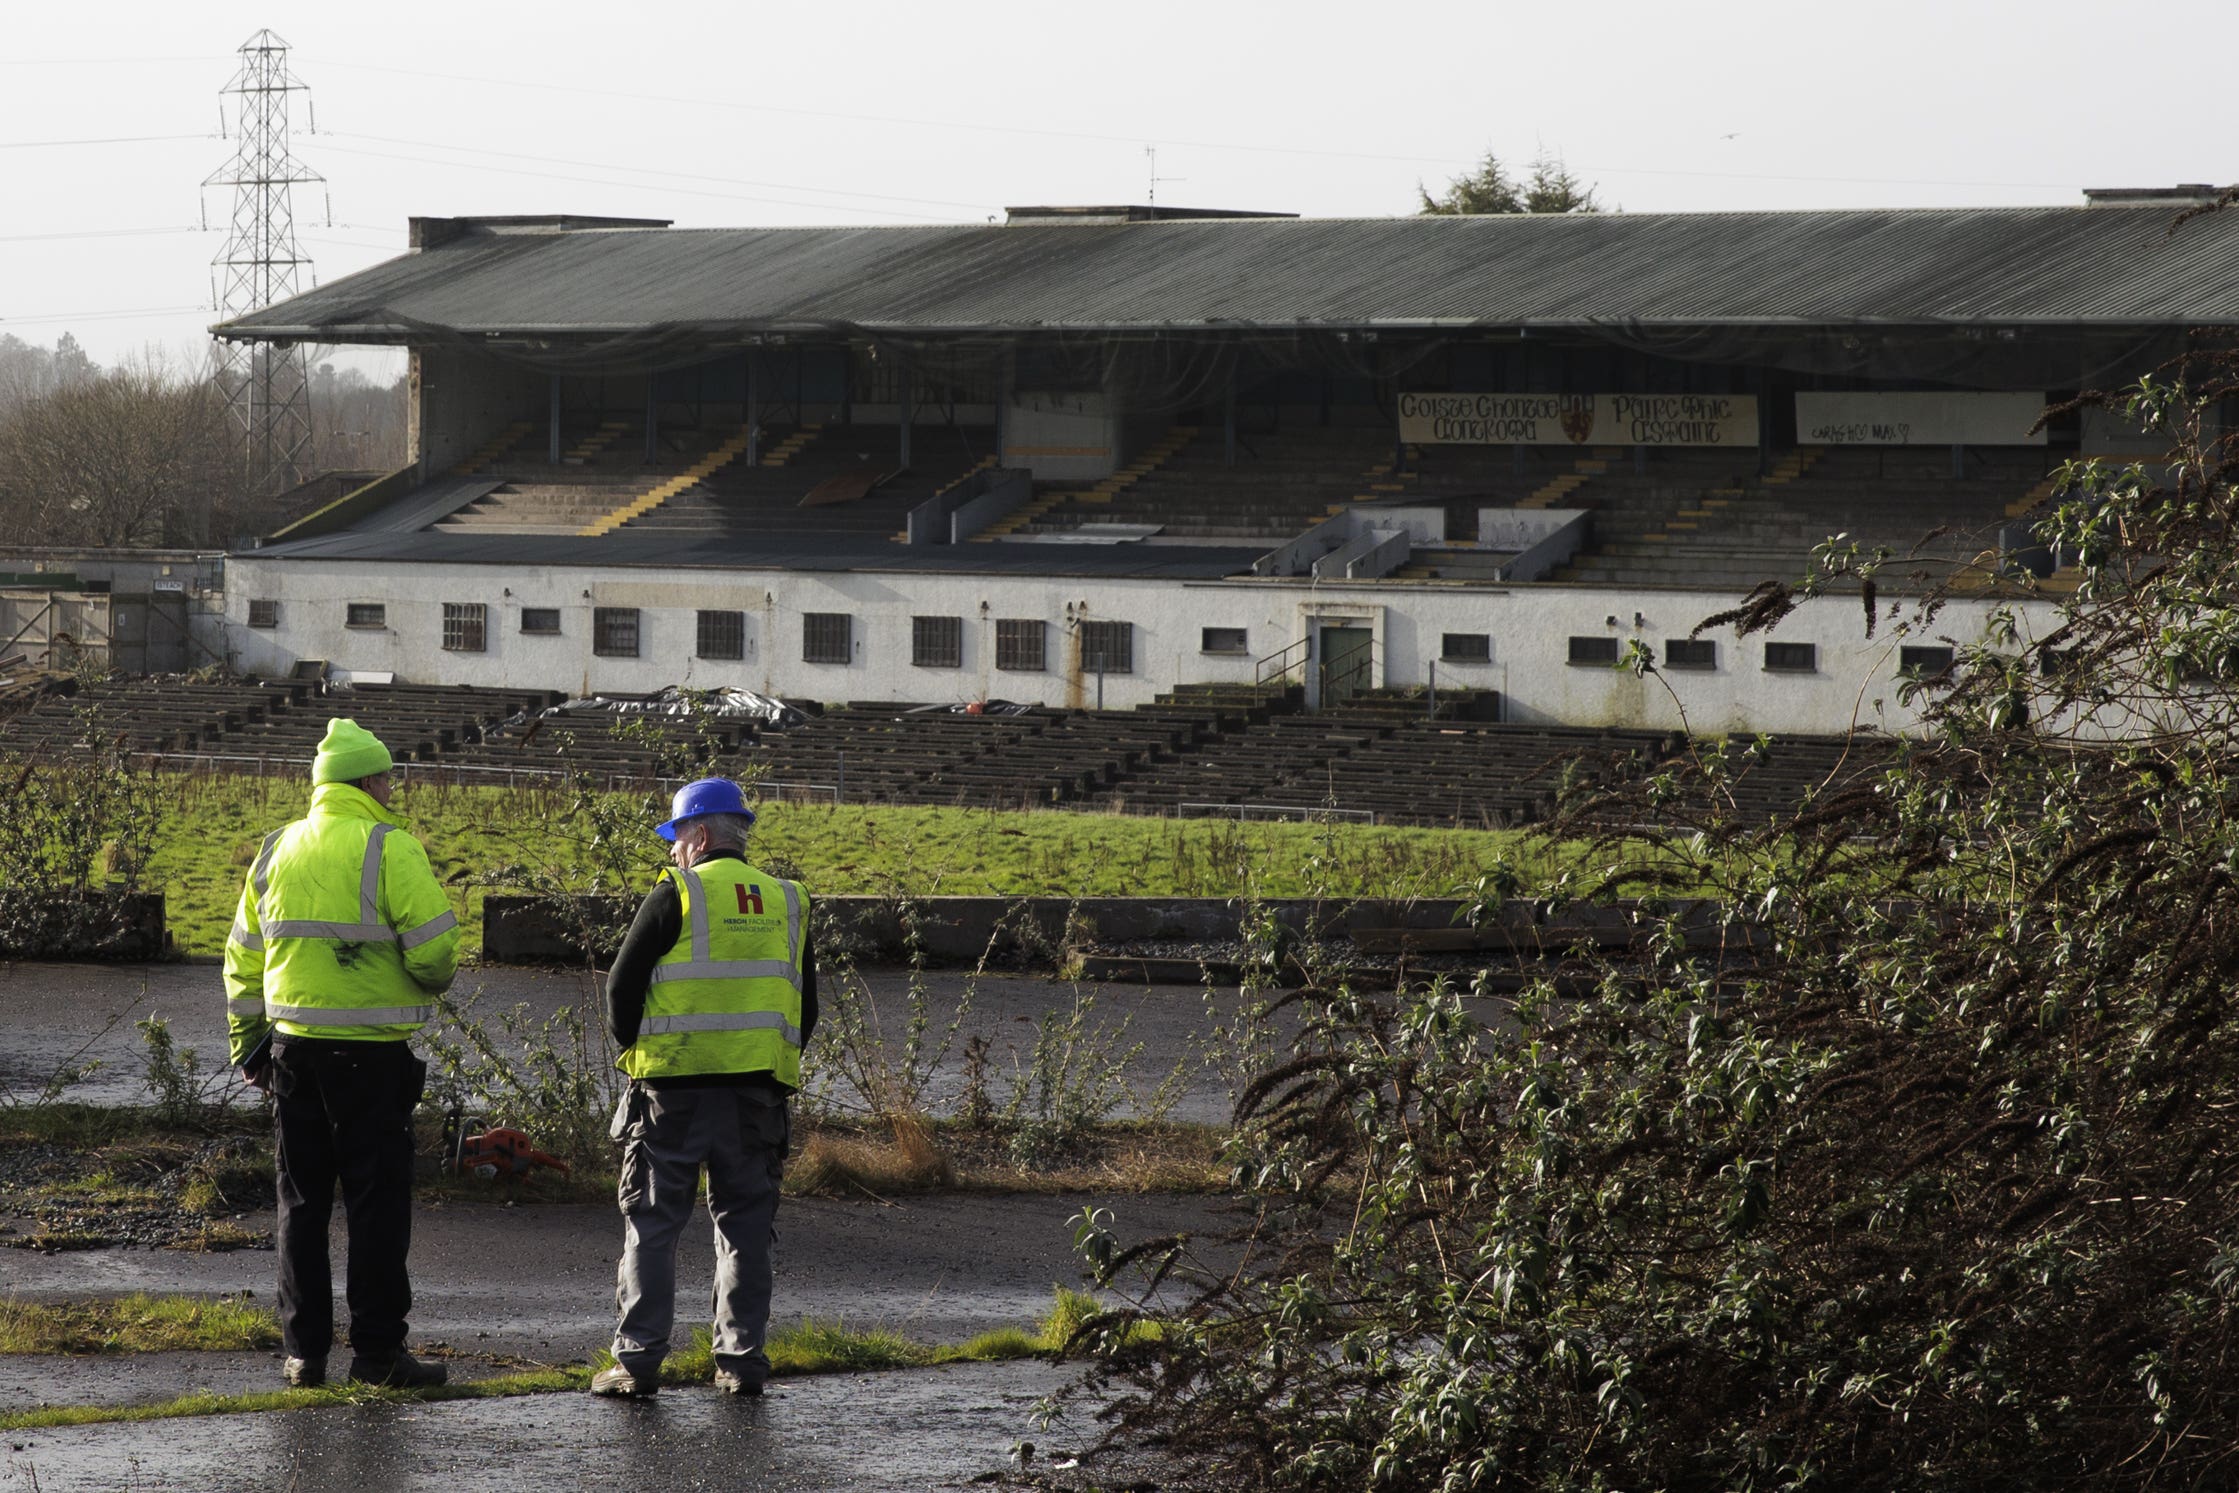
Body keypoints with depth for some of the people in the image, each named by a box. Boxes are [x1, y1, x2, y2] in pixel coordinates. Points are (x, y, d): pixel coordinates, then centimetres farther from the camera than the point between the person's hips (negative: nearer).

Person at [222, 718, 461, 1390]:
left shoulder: (278, 849, 9)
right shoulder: (389, 849, -10)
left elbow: (243, 959, 14)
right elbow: (434, 947, -17)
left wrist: (248, 1045, 22)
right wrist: (433, 981, 6)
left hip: (292, 1048, 6)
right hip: (370, 1054, -6)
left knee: (303, 1202, 13)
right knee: (376, 1203, 1)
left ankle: (303, 1350, 14)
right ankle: (377, 1349, 2)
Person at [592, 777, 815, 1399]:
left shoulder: (676, 894, -4)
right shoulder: (787, 903, 12)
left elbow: (623, 984, -3)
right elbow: (806, 1005, 16)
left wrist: (632, 1054, 10)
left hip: (677, 1085, -4)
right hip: (757, 1090, 4)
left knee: (652, 1220, 1)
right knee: (745, 1223, 11)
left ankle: (638, 1358, -3)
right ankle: (742, 1359, 8)